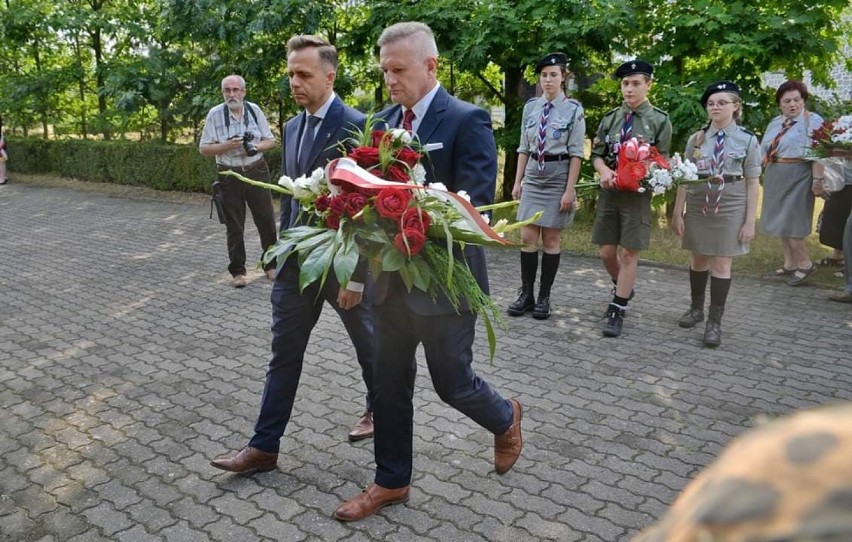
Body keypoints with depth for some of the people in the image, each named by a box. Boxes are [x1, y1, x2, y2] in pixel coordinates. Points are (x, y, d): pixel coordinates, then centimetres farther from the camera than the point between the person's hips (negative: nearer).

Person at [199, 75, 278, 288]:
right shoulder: (215, 114, -5)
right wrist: (227, 145, -20)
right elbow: (204, 149, -4)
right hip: (230, 176, -1)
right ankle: (237, 271, 15)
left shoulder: (254, 110, 1)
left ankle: (271, 265, 19)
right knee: (234, 225, 5)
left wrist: (256, 147, -14)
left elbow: (270, 140, 6)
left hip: (257, 172, 2)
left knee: (266, 219, 5)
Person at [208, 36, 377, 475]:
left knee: (367, 344, 16)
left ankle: (379, 409, 41)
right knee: (284, 353, 8)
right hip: (298, 260, 6)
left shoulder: (356, 127, -15)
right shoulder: (291, 127, 8)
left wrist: (357, 275, -18)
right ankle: (264, 446, 17)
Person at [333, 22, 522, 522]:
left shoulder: (467, 120, -13)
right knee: (390, 383, 12)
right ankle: (392, 482, 28)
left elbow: (477, 204, -19)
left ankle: (506, 419, 41)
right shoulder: (385, 120, 8)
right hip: (392, 278, 6)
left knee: (452, 382, 9)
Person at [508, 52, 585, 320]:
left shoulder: (573, 109, -6)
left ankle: (544, 297, 14)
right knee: (527, 238, 2)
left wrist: (569, 190, -12)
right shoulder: (531, 107, 5)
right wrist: (518, 181, 6)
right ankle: (526, 294, 13)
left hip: (558, 178, -3)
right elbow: (524, 148, 9)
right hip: (533, 177, 4)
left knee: (551, 240, 4)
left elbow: (576, 153, -8)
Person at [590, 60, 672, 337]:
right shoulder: (610, 118, 6)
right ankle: (623, 287, 38)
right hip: (609, 192, 4)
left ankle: (618, 311, 8)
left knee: (629, 253, -1)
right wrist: (604, 171, -14)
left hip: (638, 193, -3)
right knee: (606, 252, 9)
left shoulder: (660, 120, -3)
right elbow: (596, 154, 8)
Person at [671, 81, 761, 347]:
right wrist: (677, 212, 0)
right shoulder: (696, 139, 3)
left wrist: (750, 221, -7)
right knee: (698, 260, 12)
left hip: (730, 208, -2)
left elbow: (752, 183, -2)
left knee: (721, 264, 0)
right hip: (698, 206, 2)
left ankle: (715, 322, 7)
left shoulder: (747, 140, -1)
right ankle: (696, 308, 31)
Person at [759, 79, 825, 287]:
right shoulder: (775, 123, 14)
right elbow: (764, 150, 18)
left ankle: (805, 263, 10)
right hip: (775, 177, 7)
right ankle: (789, 264, 21)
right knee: (781, 222, 11)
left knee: (790, 223, -6)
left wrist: (817, 179, -19)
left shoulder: (813, 121, -7)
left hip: (798, 177, -7)